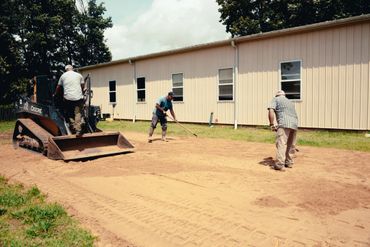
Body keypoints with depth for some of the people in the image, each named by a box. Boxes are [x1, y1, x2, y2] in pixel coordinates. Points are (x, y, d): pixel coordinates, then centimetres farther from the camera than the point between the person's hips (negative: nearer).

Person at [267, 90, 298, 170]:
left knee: (281, 144, -11)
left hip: (284, 124, -7)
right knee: (289, 145, 17)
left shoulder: (276, 99, 14)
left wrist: (272, 125, 0)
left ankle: (279, 165, -17)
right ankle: (289, 163, 23)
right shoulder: (289, 102, 34)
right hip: (295, 124, 7)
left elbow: (271, 111, -3)